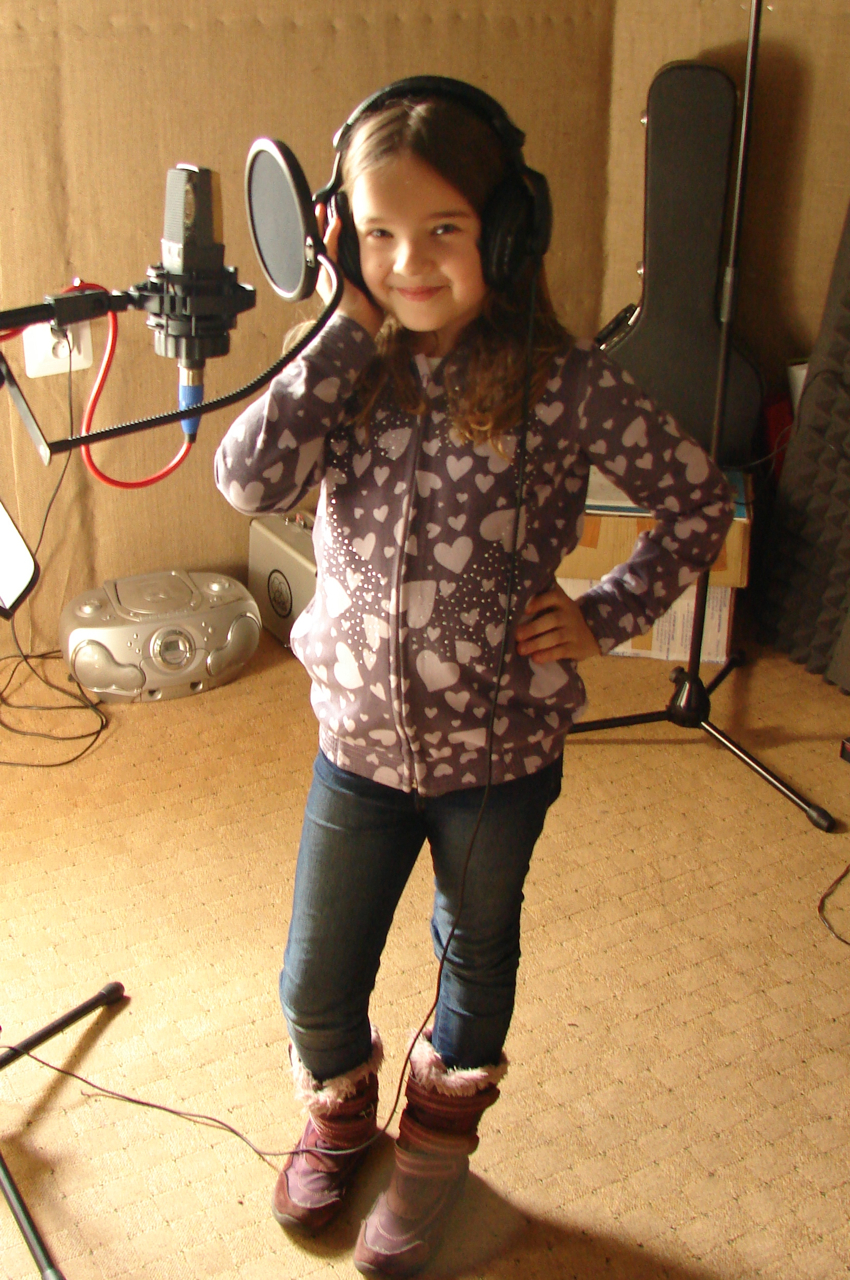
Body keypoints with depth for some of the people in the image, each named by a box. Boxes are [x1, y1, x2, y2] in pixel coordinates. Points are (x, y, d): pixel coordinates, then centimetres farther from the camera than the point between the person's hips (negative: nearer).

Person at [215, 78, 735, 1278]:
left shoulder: (561, 382, -14)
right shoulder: (349, 369, -5)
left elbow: (699, 500, -5)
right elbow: (248, 478, -22)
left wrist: (607, 613, -11)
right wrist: (350, 327, -20)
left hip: (501, 750, -2)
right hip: (359, 739, 2)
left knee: (477, 962, 21)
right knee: (316, 987, 13)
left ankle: (436, 1150, 49)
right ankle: (338, 1112, 49)